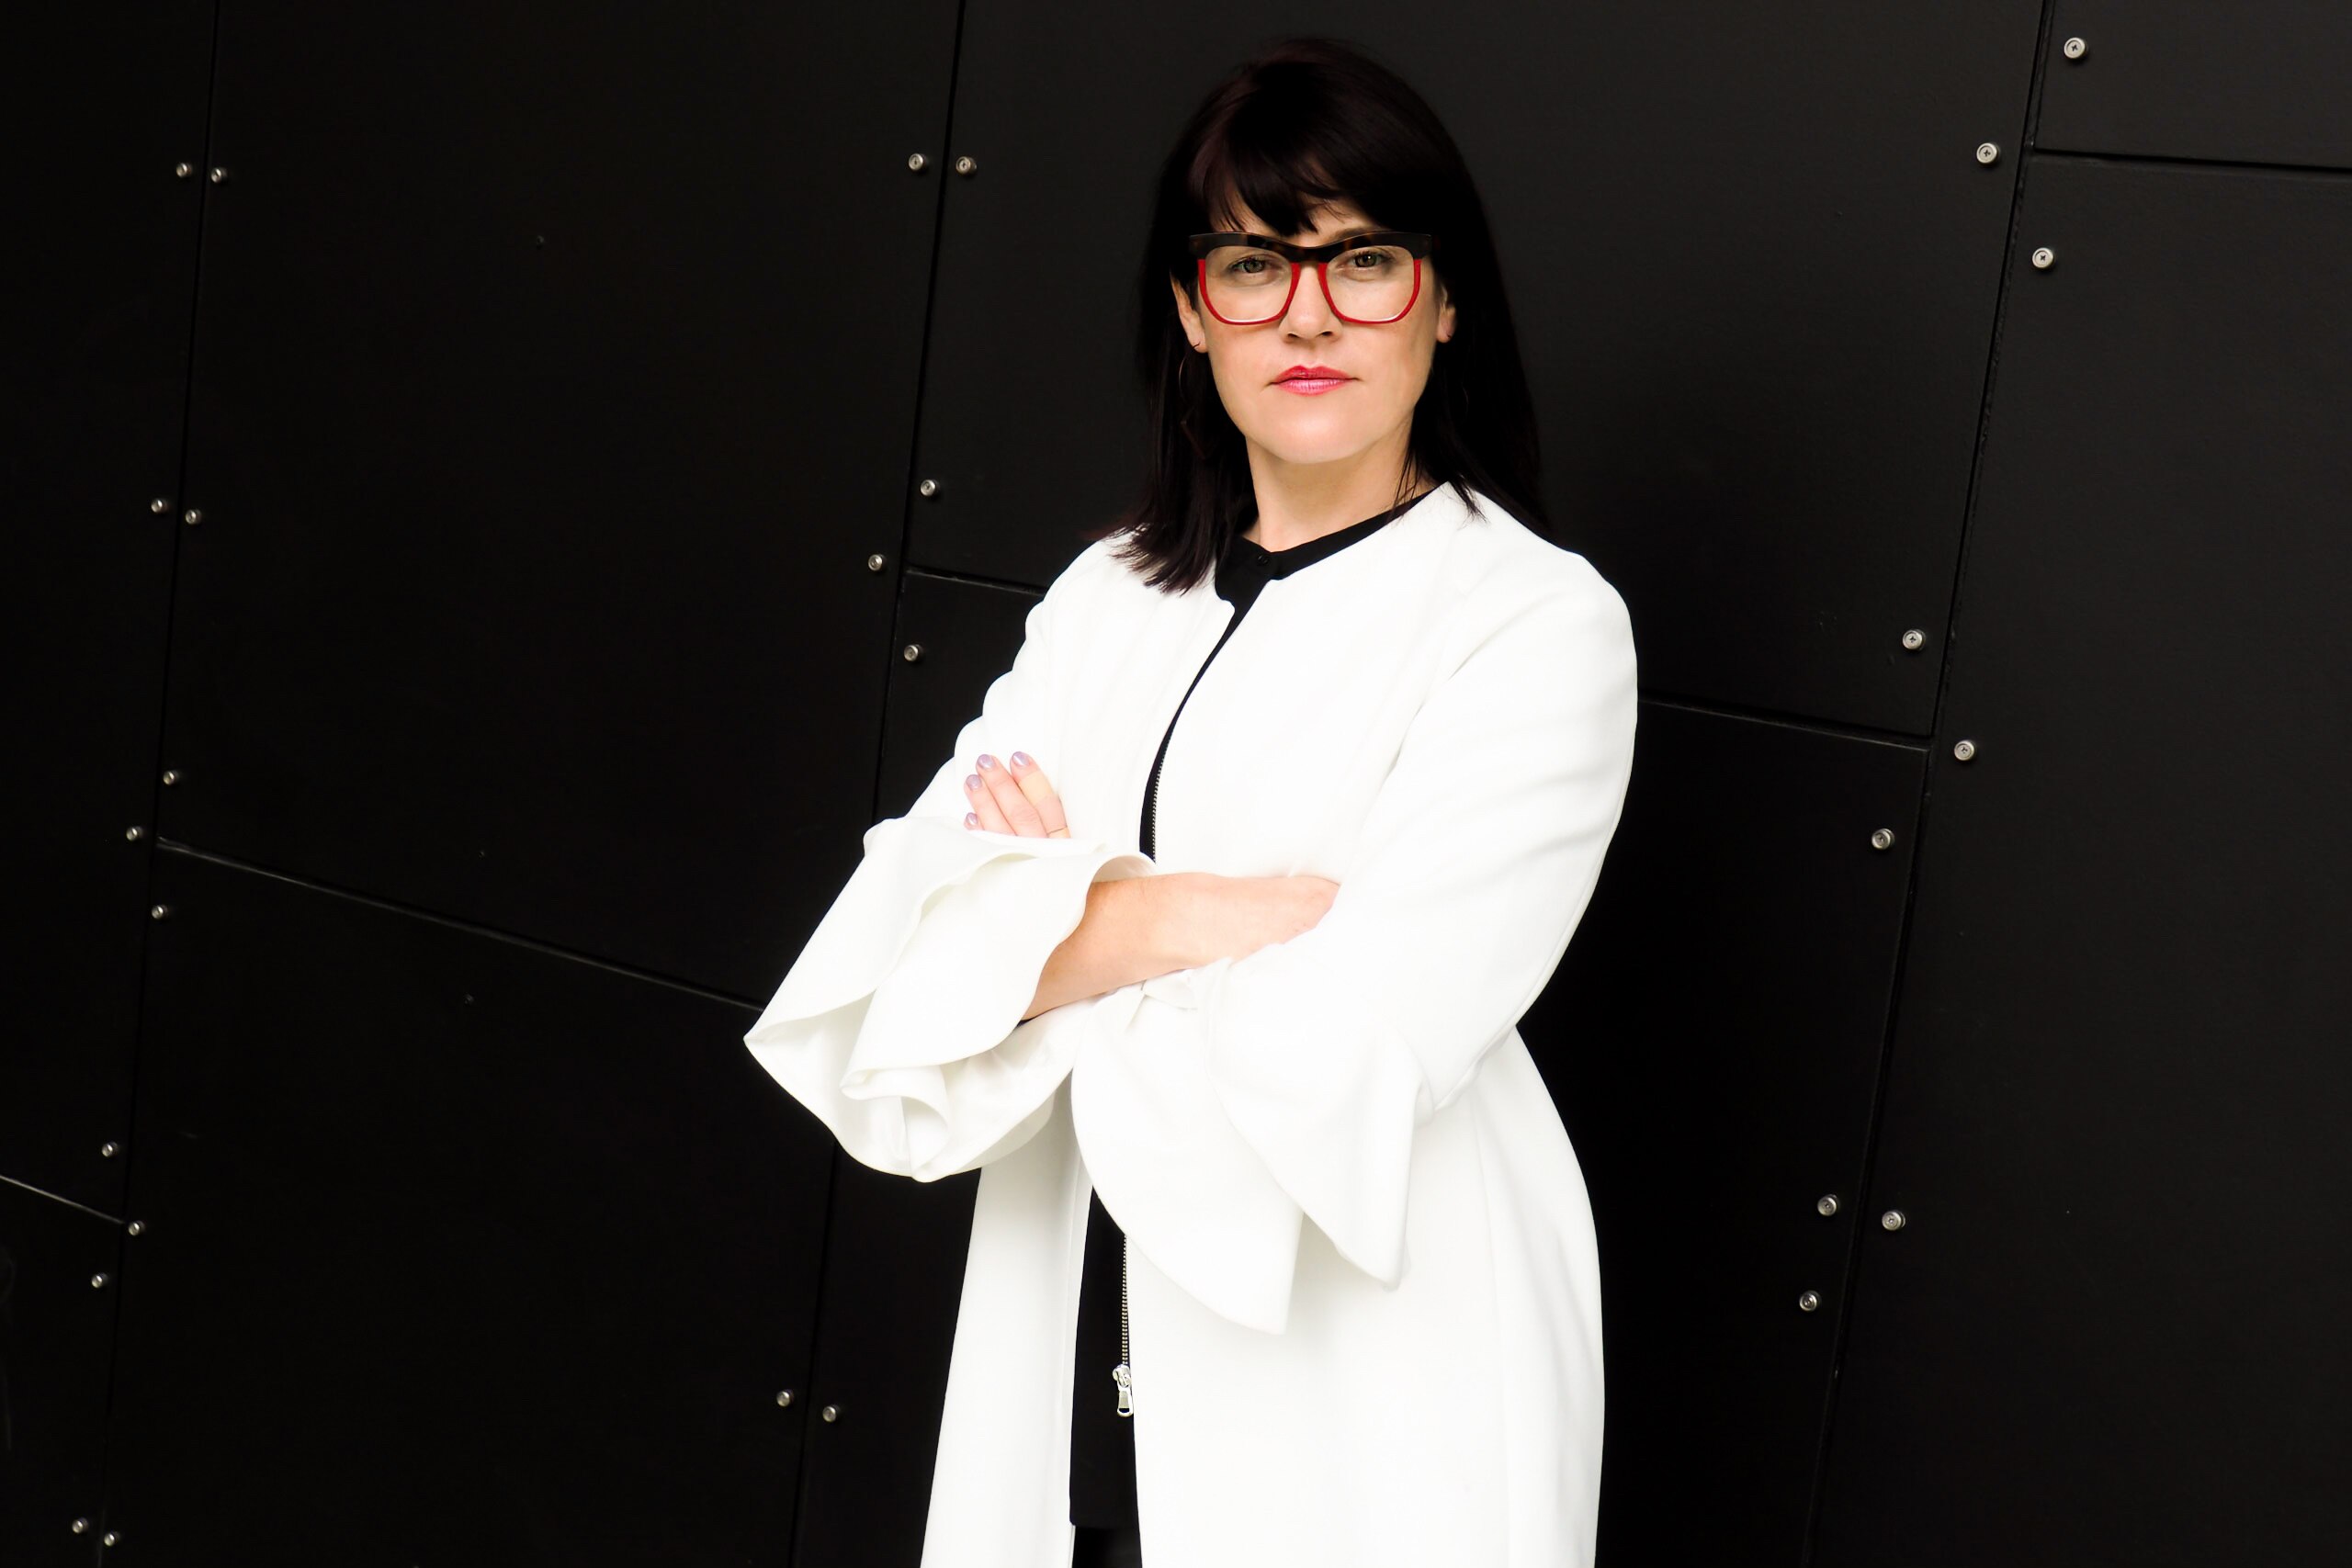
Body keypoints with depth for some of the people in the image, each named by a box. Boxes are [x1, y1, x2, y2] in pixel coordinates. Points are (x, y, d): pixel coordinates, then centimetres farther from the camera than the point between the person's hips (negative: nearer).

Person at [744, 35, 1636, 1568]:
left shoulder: (1541, 625, -13)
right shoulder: (1109, 595, 6)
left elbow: (1337, 1071, -22)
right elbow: (895, 960, -5)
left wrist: (1055, 913, -8)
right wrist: (1194, 911, -19)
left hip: (1366, 1412, -5)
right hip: (1068, 1350, 5)